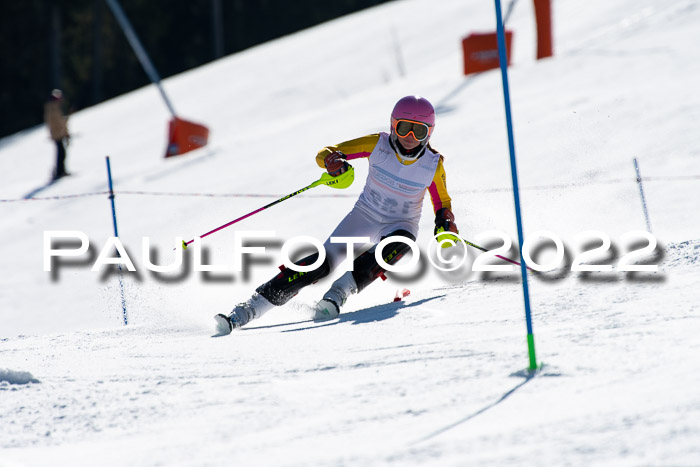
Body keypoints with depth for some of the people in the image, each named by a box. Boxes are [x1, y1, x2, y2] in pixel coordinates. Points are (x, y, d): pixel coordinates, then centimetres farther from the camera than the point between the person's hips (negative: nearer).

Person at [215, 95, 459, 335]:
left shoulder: (433, 164, -13)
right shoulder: (378, 145, -14)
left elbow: (442, 202, 4)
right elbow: (325, 154, -14)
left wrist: (445, 222, -18)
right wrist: (332, 161, -39)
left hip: (400, 224, 0)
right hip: (364, 215, 0)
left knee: (399, 245, -37)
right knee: (324, 261, -19)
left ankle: (339, 292, -39)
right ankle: (249, 308, -21)